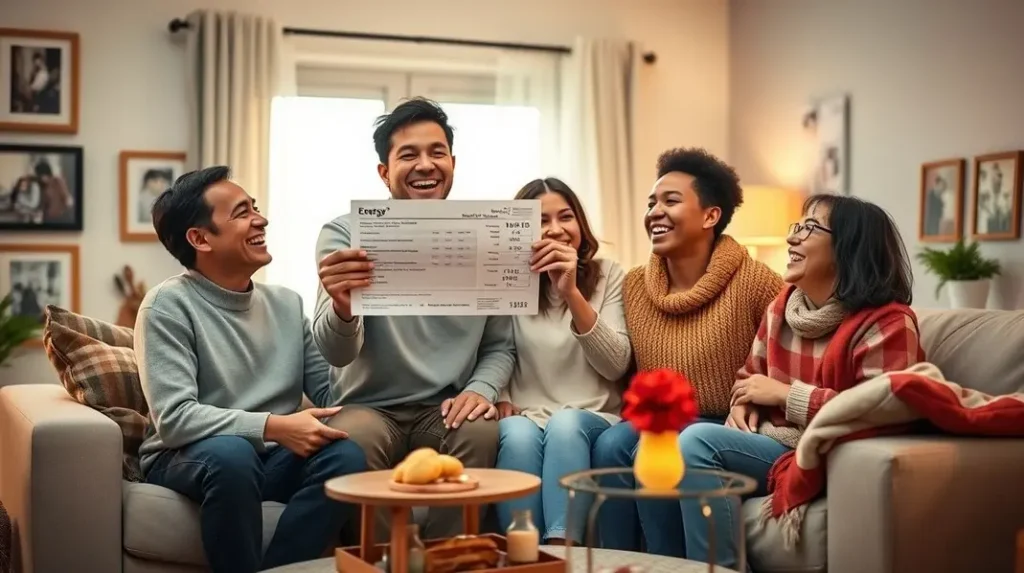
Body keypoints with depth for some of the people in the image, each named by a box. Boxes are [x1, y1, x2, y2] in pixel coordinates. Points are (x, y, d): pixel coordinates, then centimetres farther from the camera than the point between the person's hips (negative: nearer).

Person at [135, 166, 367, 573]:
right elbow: (174, 418, -18)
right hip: (186, 458, -4)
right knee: (231, 453, -37)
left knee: (346, 455, -26)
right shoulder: (169, 305, -7)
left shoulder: (287, 303, 11)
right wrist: (272, 426, -26)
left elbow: (332, 393, 4)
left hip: (273, 457, 5)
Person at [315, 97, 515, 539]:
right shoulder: (345, 234, -5)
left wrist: (481, 389, -11)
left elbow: (500, 346, 12)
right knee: (352, 441, -33)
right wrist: (342, 307, -39)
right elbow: (337, 353, -16)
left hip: (446, 408, 2)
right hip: (369, 406, -2)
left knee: (482, 433, -30)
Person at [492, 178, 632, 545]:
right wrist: (498, 397, -16)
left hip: (591, 421, 0)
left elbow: (616, 365, -6)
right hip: (527, 420, 1)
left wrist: (572, 293, -17)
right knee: (518, 433, -34)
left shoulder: (608, 275, 6)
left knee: (565, 424, -34)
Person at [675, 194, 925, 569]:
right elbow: (751, 374, 24)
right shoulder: (783, 304, 11)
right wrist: (744, 404, -1)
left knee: (698, 440, -26)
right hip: (769, 443, 8)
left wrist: (785, 394, -17)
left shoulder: (885, 323, -13)